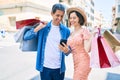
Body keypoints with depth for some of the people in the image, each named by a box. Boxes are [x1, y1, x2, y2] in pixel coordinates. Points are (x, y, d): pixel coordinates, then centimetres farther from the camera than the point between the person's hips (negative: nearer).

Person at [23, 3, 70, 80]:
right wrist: (39, 27, -15)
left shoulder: (66, 30, 0)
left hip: (59, 68, 1)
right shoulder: (44, 27, -1)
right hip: (45, 67, 0)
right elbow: (26, 37, -5)